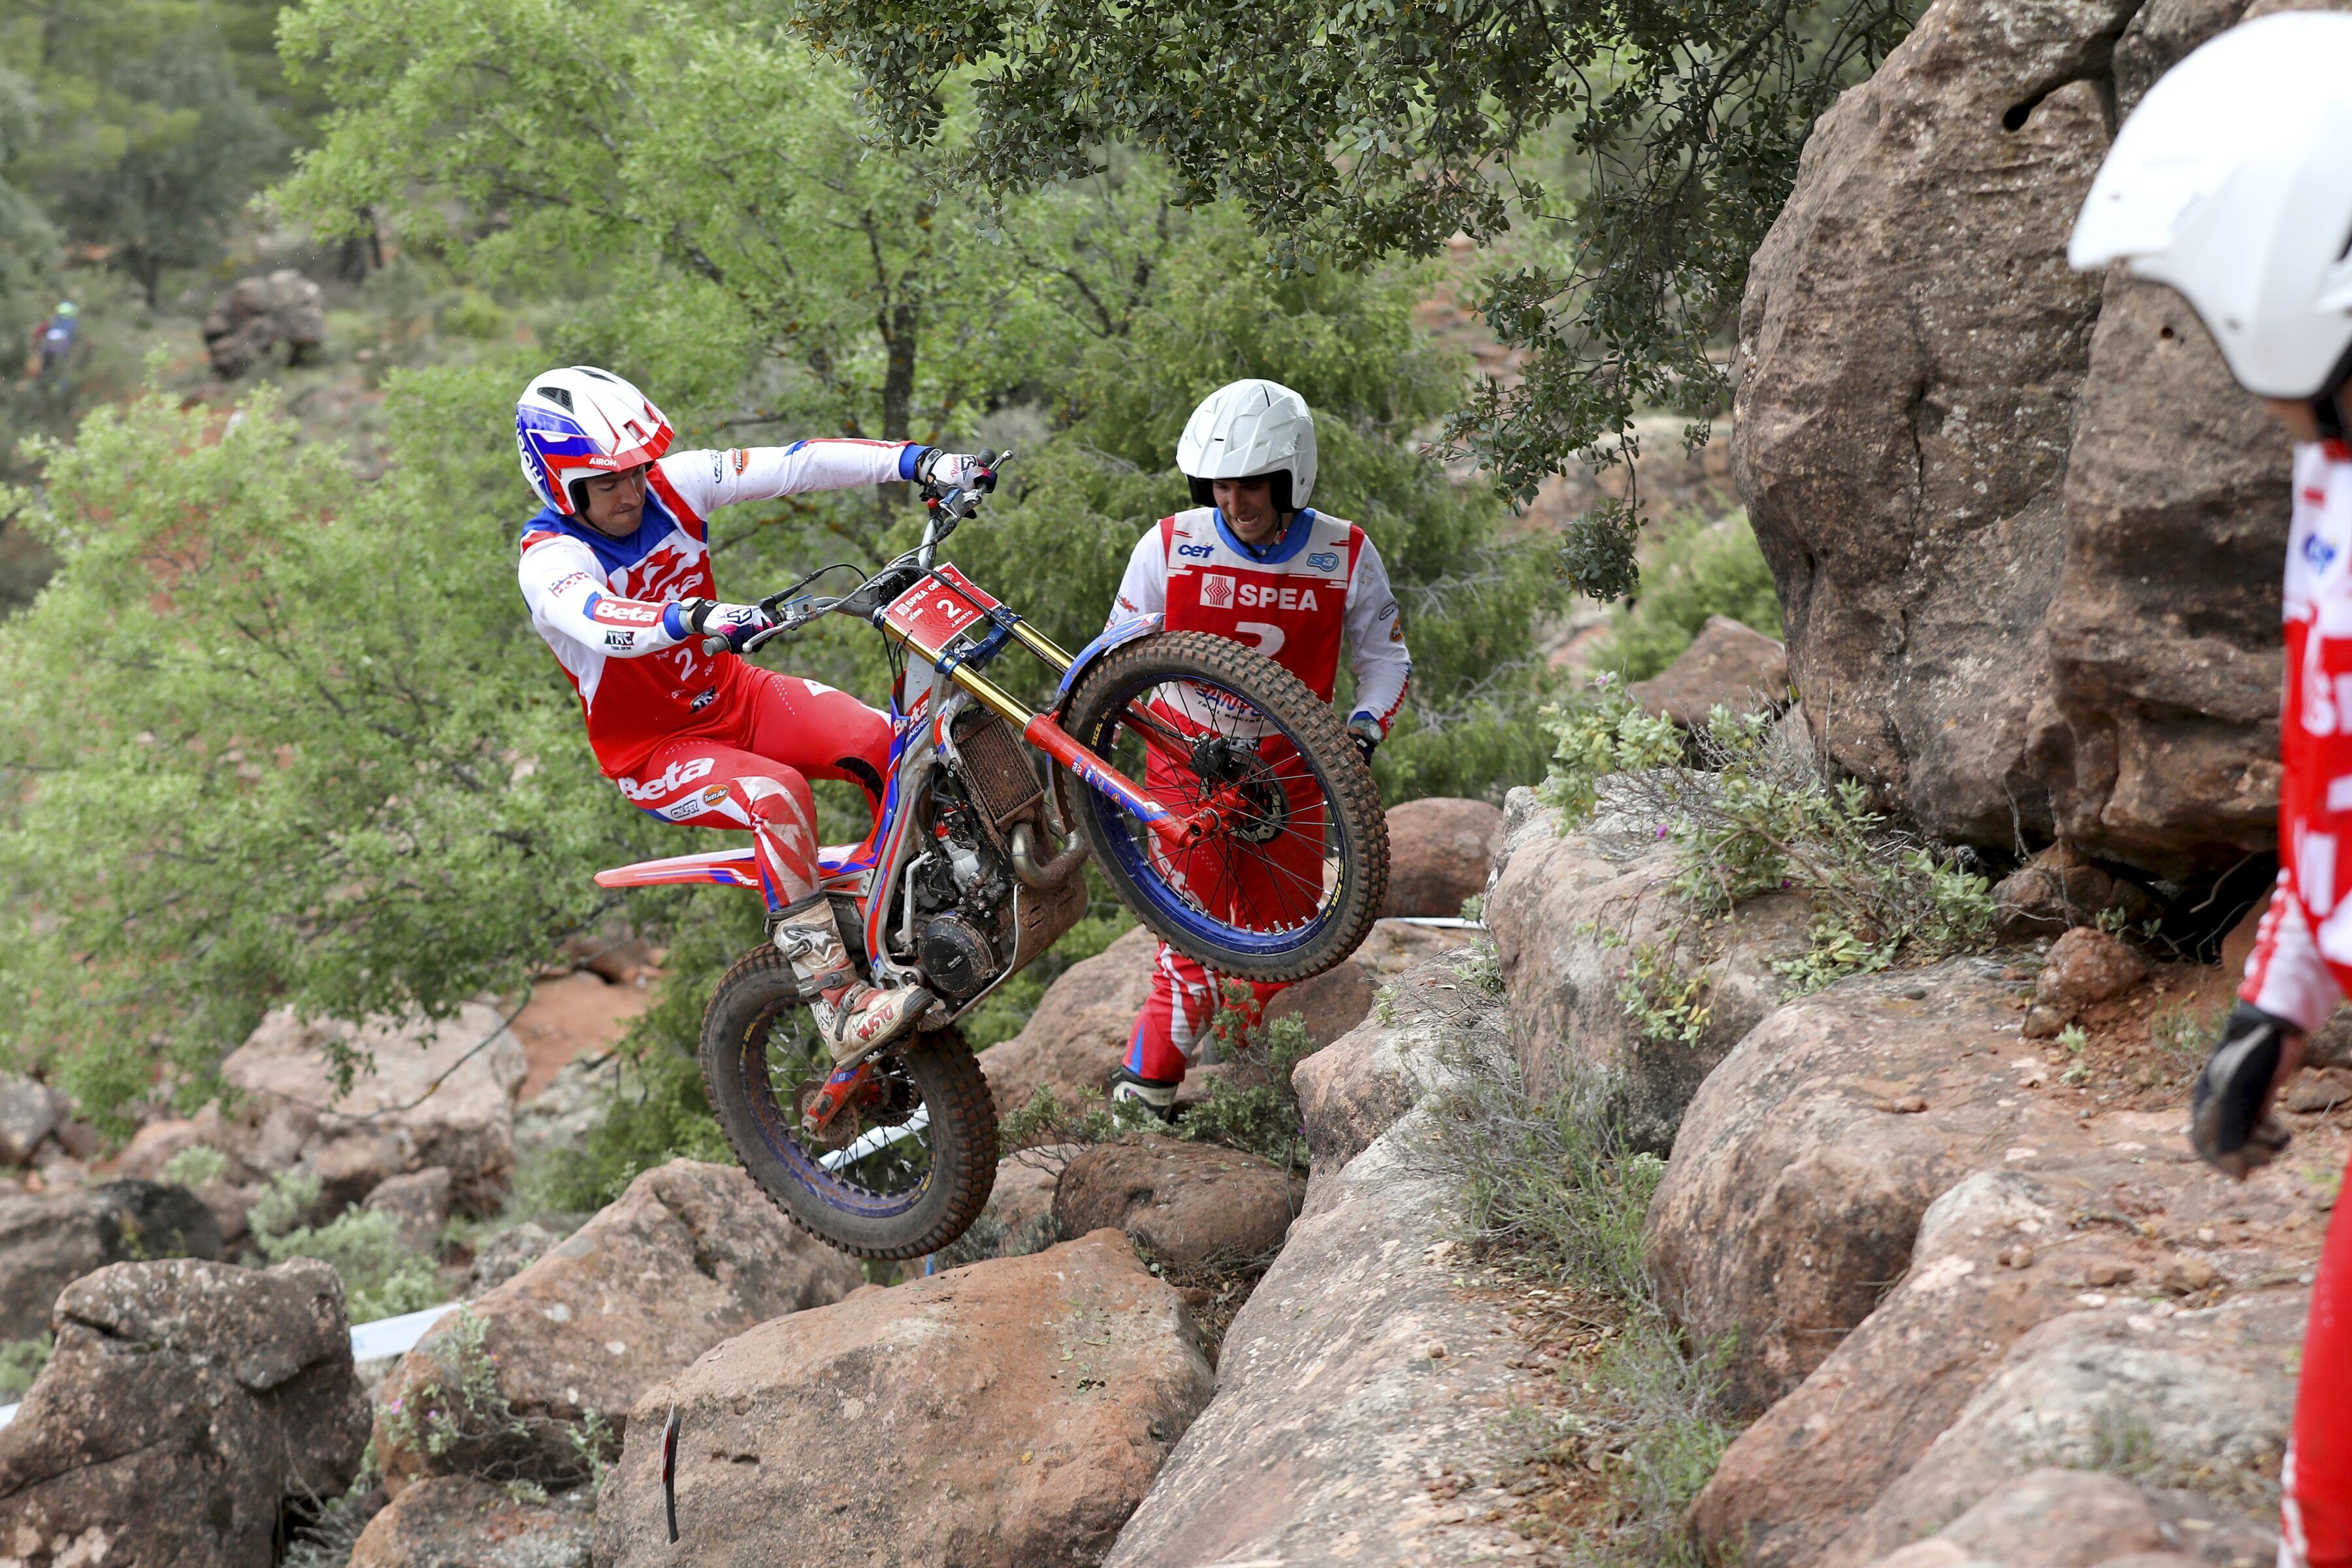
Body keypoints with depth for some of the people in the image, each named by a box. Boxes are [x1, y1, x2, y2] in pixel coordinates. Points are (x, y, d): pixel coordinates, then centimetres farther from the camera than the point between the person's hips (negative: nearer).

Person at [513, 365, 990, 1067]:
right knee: (777, 794, -33)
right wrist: (698, 616, -63)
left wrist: (921, 461, -25)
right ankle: (838, 1007, -34)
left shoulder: (669, 484, -7)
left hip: (729, 693, 5)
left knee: (883, 741, -19)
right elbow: (597, 619, -44)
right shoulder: (549, 557, -20)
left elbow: (794, 464, -15)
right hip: (651, 749, -5)